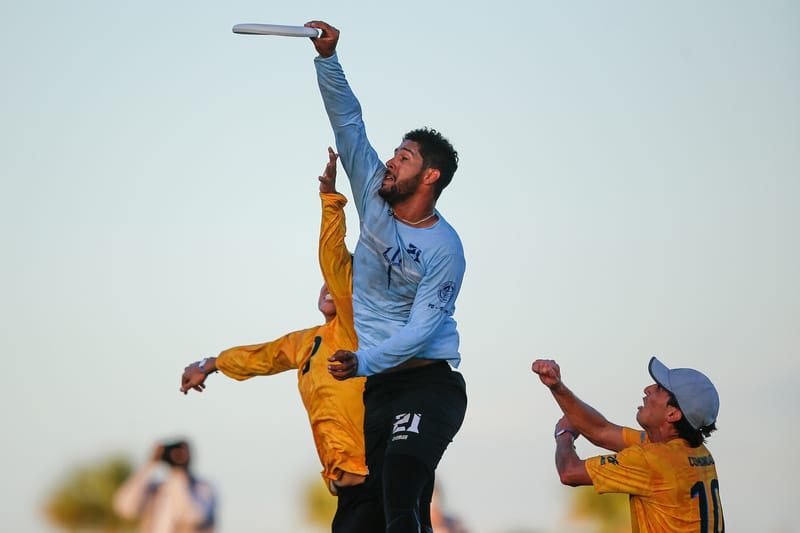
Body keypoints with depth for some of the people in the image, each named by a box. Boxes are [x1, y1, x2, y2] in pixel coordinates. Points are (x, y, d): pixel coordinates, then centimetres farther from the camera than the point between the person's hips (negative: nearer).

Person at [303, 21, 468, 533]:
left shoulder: (445, 249, -12)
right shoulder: (376, 199, 6)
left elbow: (421, 328, -17)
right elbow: (348, 122, 5)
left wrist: (363, 362, -29)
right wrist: (328, 59, -5)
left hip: (429, 383, -7)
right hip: (379, 388, 7)